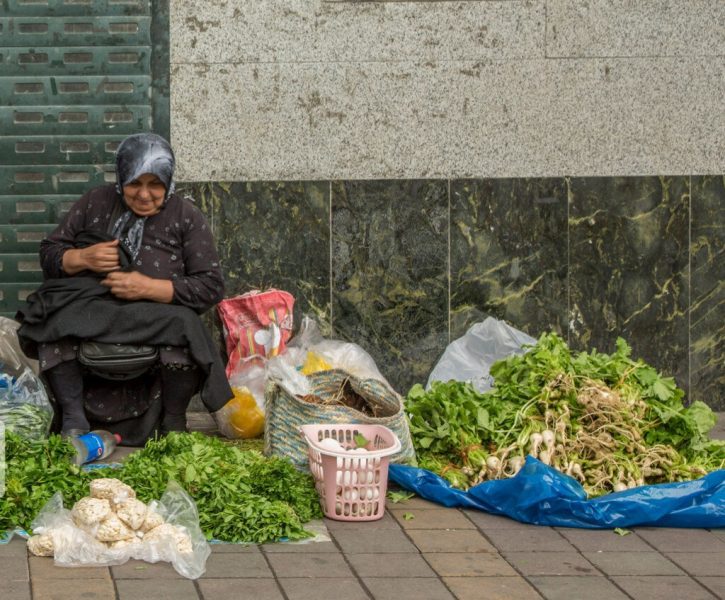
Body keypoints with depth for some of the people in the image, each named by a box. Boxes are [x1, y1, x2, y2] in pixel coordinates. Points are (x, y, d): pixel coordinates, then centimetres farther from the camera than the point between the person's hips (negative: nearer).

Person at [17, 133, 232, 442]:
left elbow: (211, 286, -2)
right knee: (52, 323, -31)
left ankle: (172, 423, -14)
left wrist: (148, 288, -16)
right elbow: (49, 253, 15)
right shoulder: (95, 203, 12)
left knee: (183, 327, -36)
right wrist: (82, 258, -9)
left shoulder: (186, 216, 5)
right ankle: (73, 418, -20)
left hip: (157, 314, -2)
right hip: (89, 306, 2)